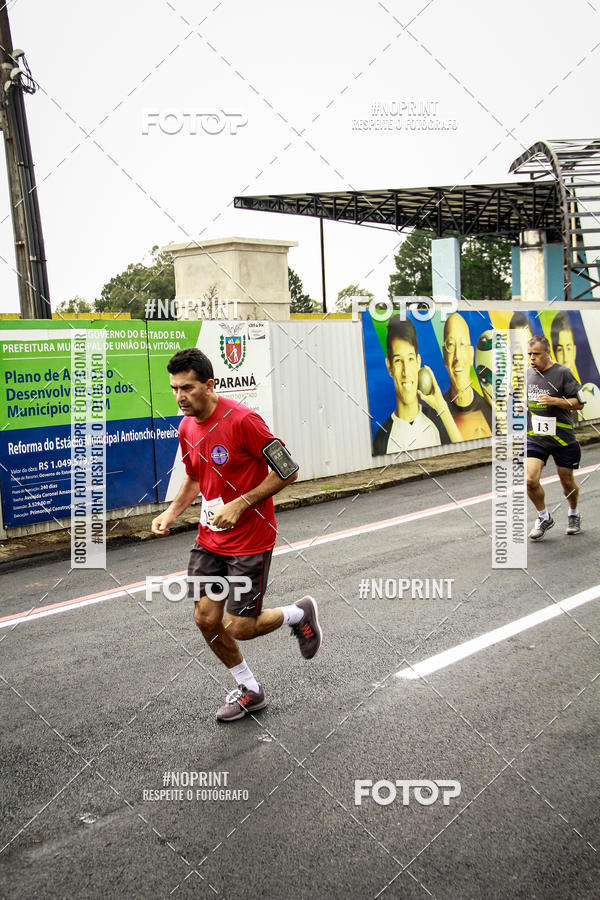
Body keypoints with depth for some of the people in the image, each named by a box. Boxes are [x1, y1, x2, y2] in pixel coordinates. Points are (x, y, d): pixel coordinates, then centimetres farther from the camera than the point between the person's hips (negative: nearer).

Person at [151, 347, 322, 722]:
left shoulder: (242, 420, -22)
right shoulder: (187, 428, 2)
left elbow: (288, 471, -17)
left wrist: (241, 504, -22)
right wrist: (172, 513, 4)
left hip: (250, 542, -7)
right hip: (209, 539, 7)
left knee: (239, 628, -5)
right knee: (206, 620, 5)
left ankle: (300, 613, 25)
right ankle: (249, 691, 28)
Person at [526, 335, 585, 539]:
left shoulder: (562, 373, -10)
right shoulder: (527, 374, 4)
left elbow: (579, 403, -10)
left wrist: (554, 401, -22)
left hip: (562, 438, -3)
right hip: (535, 438, 3)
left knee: (567, 482, 11)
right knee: (530, 480, -14)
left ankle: (574, 514, 41)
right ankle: (544, 517, 10)